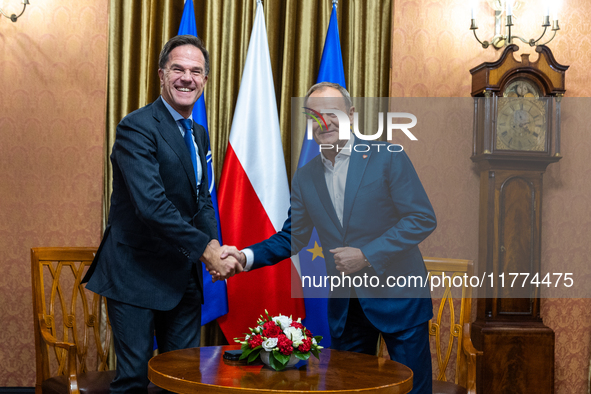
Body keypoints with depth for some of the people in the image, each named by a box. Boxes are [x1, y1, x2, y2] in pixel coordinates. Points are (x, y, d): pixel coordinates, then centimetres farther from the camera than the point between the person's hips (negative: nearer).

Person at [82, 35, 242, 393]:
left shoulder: (199, 134, 12)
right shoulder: (137, 127, -15)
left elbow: (202, 199, 12)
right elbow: (151, 205, -25)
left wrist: (214, 243, -8)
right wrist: (206, 250, -24)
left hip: (184, 274, 8)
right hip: (137, 273, -8)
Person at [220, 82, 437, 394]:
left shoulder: (388, 157, -8)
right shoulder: (305, 178, 7)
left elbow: (422, 218, -12)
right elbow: (292, 237, 10)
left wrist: (367, 255, -19)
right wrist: (246, 256, -7)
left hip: (398, 298, -4)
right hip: (345, 305, 4)